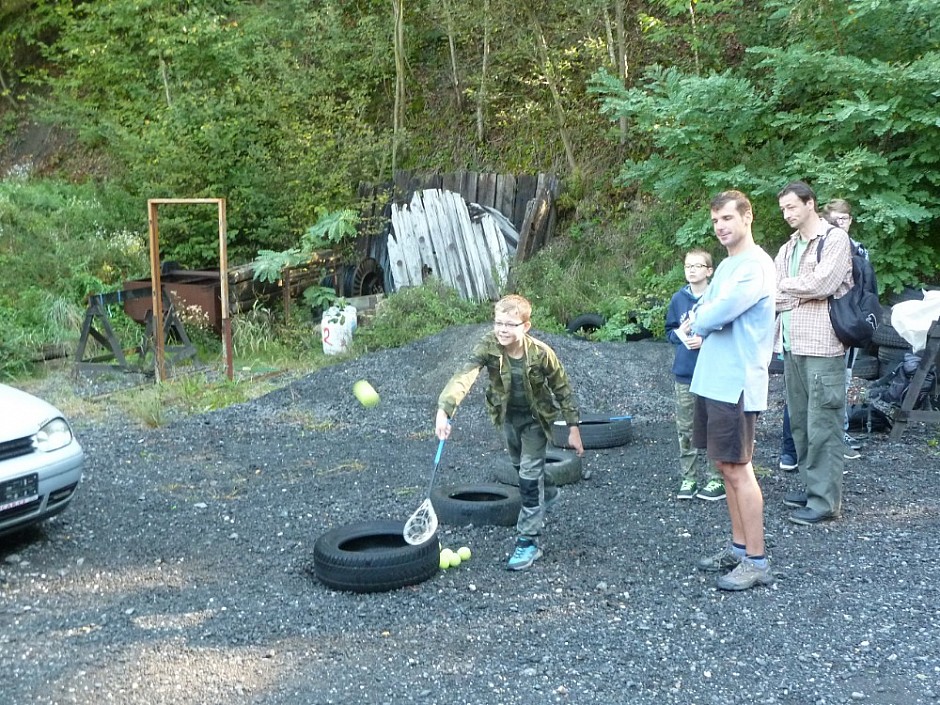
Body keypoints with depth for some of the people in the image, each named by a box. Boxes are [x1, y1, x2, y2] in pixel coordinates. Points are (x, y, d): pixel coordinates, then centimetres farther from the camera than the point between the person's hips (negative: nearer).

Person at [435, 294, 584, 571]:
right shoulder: (487, 347, -28)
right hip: (507, 416, 3)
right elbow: (463, 377, -43)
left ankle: (529, 541, -1)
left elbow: (562, 388, -14)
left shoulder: (540, 353, -29)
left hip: (535, 418, -3)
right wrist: (444, 410, -58)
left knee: (530, 475, -8)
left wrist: (573, 427, -11)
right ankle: (545, 492, 56)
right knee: (521, 465, 24)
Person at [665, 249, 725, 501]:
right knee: (685, 429, 9)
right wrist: (682, 338, -5)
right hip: (684, 373, 4)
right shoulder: (678, 299, 6)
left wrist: (705, 340, -17)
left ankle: (716, 479, 11)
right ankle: (687, 478, 18)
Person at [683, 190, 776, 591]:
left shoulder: (756, 266, -14)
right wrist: (697, 325, -6)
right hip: (712, 379, 9)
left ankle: (757, 563, 1)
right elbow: (702, 311, 16)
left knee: (737, 468, -6)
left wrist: (696, 323, -2)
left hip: (736, 384, -9)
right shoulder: (726, 265, 17)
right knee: (726, 465, 14)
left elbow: (720, 311, -22)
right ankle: (739, 547, 24)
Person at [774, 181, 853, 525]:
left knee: (822, 425, -6)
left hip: (822, 346, -7)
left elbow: (820, 284, -15)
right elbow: (772, 293, 12)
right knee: (800, 422, 11)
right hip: (791, 345, 7)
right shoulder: (787, 248, 19)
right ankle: (811, 485, 22)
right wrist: (802, 294, -6)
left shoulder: (835, 238, -3)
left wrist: (785, 284, -1)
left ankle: (825, 500, -3)